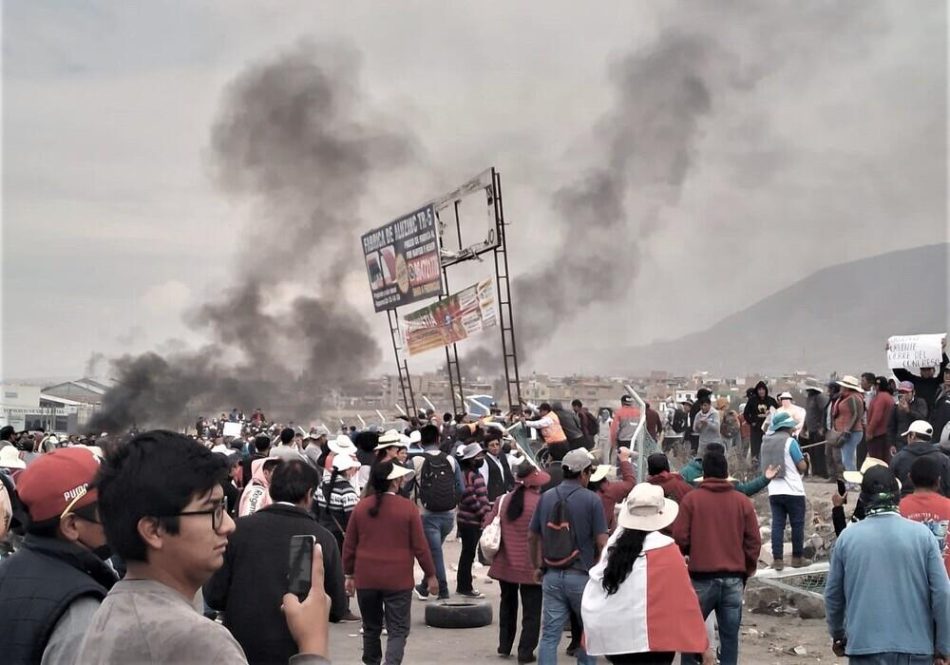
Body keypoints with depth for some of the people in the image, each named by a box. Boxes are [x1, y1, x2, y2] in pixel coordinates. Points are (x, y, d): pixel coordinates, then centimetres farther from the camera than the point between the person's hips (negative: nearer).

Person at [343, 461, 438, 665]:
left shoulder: (361, 507, 1)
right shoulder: (407, 508, -8)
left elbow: (349, 545, 6)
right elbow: (420, 546, -5)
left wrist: (349, 574, 17)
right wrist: (431, 575, 5)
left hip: (366, 579, 3)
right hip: (398, 579, -3)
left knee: (371, 628, 18)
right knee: (398, 631, 1)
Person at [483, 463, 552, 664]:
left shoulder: (502, 501, 0)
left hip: (504, 564, 5)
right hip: (531, 566, -5)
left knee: (508, 604, 22)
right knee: (531, 610, 6)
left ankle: (504, 645, 28)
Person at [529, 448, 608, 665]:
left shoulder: (546, 497, 5)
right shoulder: (591, 500, -9)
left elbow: (532, 537, 11)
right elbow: (601, 542, -11)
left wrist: (537, 567, 22)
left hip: (552, 576, 4)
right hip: (582, 576, -4)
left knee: (550, 634, 5)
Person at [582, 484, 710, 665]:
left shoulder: (615, 543, 7)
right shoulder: (664, 550, -7)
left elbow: (594, 594, 11)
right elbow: (683, 599, -6)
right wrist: (701, 643, -2)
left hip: (611, 638, 6)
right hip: (650, 640, -6)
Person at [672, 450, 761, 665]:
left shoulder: (691, 499, -4)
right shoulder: (742, 501, 3)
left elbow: (680, 538, -4)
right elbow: (754, 542, 4)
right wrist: (747, 571, 17)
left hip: (702, 578, -2)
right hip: (734, 579, 2)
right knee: (730, 636, 7)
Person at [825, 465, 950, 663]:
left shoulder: (847, 537, -1)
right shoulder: (922, 534, -5)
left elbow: (833, 593, 8)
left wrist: (837, 634, 24)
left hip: (864, 645, 0)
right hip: (915, 646, 0)